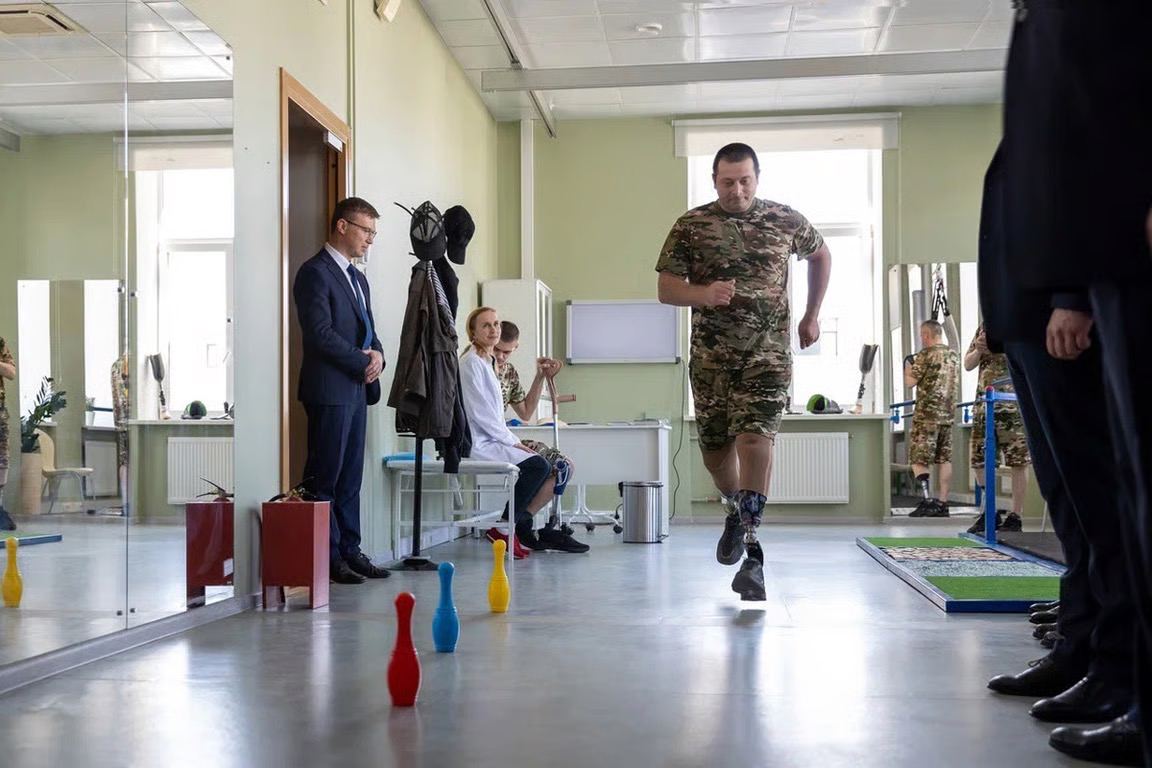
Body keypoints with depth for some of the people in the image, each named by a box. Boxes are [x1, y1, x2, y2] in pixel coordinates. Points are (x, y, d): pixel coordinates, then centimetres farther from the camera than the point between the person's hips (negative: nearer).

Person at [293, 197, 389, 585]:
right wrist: (362, 363, -11)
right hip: (329, 389, -9)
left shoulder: (357, 279, 21)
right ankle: (327, 557, 0)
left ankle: (349, 550, 17)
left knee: (350, 477, 11)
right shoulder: (315, 272, -8)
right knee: (325, 478, -4)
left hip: (355, 390, 9)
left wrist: (377, 354, 1)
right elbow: (319, 333, -17)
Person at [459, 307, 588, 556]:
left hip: (491, 439, 9)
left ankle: (523, 526, -3)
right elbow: (480, 413, -16)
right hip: (477, 443, -9)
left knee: (557, 469, -3)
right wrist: (513, 442, -12)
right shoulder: (471, 363, -9)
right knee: (538, 465, -23)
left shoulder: (488, 362, 20)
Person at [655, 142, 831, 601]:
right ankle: (736, 510, 41)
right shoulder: (691, 226, 1)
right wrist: (703, 294, -21)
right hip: (710, 356, 2)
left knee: (754, 440, -17)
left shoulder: (785, 220, 4)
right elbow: (666, 289, 0)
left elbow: (821, 256, 22)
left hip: (768, 353, -1)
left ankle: (751, 554, -14)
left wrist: (811, 316, 19)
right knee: (714, 450, 9)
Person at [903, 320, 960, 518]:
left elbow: (910, 382, -9)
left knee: (918, 460, -3)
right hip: (948, 414, 7)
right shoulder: (953, 354, 12)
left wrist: (908, 365, 8)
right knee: (944, 459, 8)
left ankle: (928, 500, -14)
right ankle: (942, 503, 9)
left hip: (927, 414, -7)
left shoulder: (926, 354, -10)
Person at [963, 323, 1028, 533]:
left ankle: (1015, 517, 5)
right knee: (979, 460, 6)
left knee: (1018, 461, -3)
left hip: (1014, 403, -5)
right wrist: (978, 350, -4)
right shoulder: (984, 326, 16)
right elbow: (968, 364, 18)